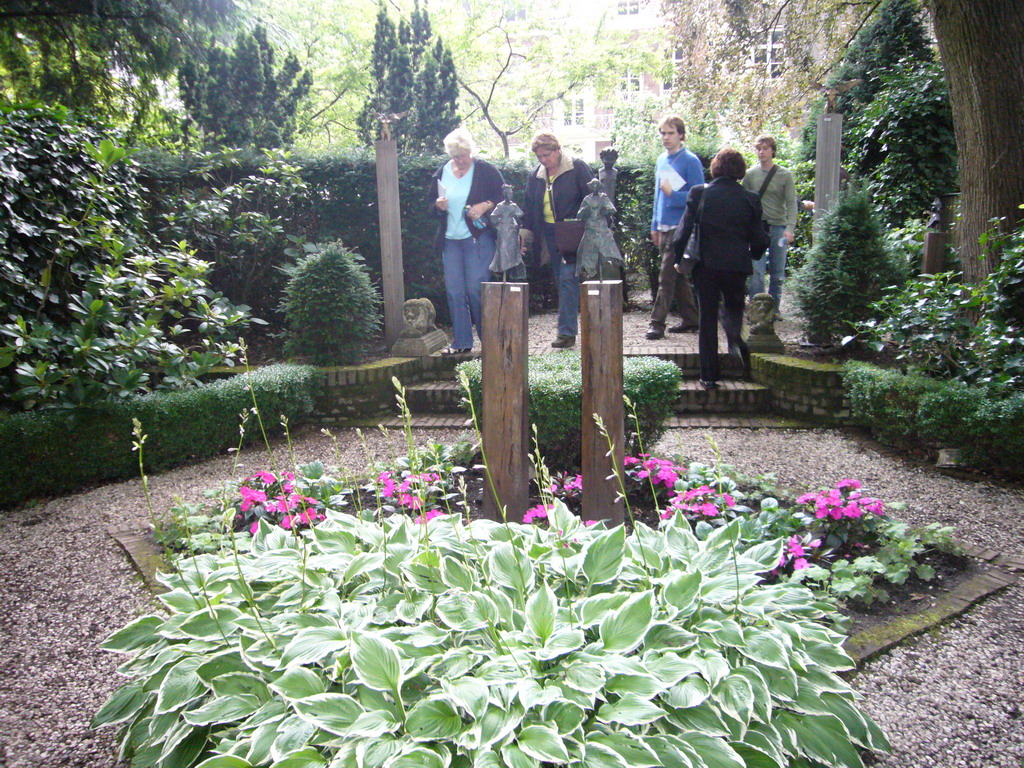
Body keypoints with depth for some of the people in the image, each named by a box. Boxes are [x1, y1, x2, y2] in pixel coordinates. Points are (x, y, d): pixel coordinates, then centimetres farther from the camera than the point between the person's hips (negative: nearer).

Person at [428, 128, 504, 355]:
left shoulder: (485, 170, -2)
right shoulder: (442, 173, 11)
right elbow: (431, 205, 18)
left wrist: (486, 205, -17)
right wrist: (438, 206, -5)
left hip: (478, 238, -5)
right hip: (450, 240, 5)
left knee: (476, 289, -8)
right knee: (454, 291, 5)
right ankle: (461, 342, 13)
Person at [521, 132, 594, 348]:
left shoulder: (577, 168, -6)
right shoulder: (536, 176, 11)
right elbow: (529, 208, 15)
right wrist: (525, 236, 8)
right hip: (549, 235, 6)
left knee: (568, 280, -12)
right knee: (561, 281, 10)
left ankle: (567, 331, -11)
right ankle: (567, 328, 19)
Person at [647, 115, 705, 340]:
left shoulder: (690, 161, -8)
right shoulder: (661, 160, 14)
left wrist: (672, 194, -22)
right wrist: (655, 225, 18)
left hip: (680, 226, -8)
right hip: (664, 227, 8)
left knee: (666, 277, -9)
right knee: (679, 276, 13)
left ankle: (657, 322, -7)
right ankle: (689, 318, 21)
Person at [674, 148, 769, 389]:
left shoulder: (699, 193, -4)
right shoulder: (750, 199, -1)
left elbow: (685, 229, -6)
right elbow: (759, 240, 2)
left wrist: (678, 258, 7)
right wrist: (752, 256, 23)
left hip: (706, 265, 0)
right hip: (737, 266, 1)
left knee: (708, 319, 8)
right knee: (733, 307, 23)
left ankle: (709, 376, 10)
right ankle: (734, 338, -11)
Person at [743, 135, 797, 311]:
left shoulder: (784, 175, 2)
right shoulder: (750, 175, 5)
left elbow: (791, 203, -4)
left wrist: (790, 228, -17)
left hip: (779, 228, 0)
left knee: (778, 273, 7)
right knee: (756, 272, -8)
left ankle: (774, 309, 19)